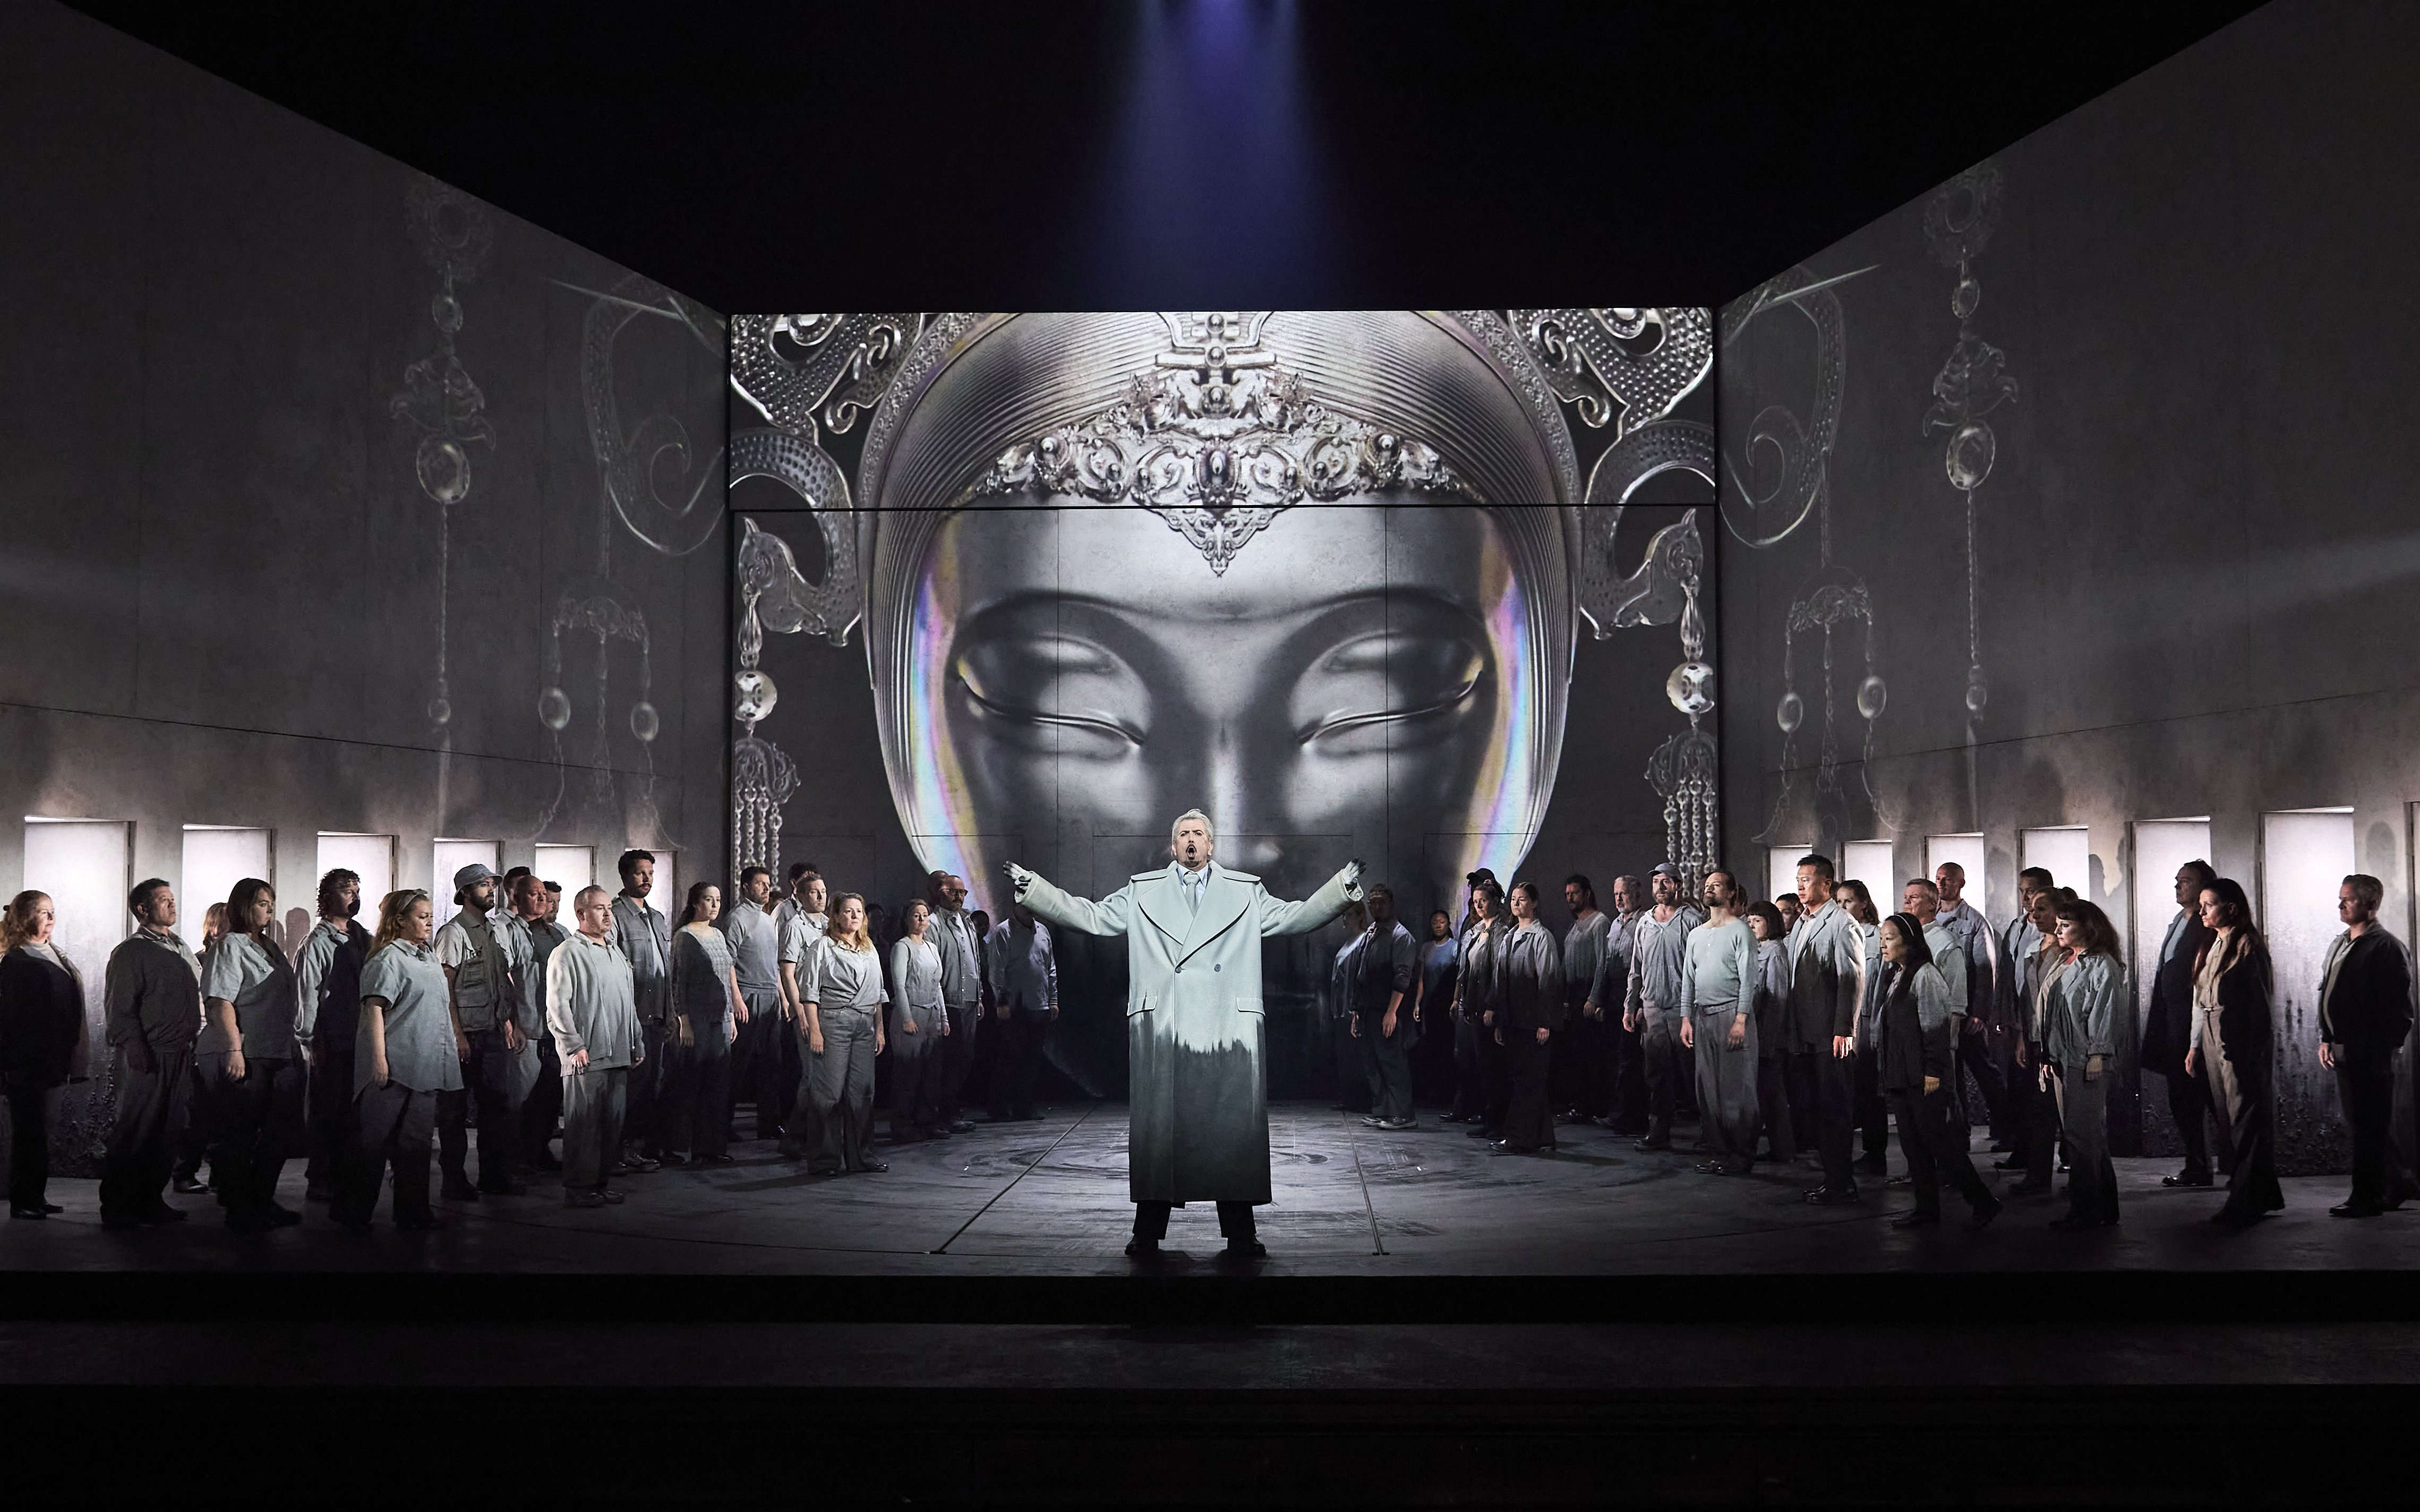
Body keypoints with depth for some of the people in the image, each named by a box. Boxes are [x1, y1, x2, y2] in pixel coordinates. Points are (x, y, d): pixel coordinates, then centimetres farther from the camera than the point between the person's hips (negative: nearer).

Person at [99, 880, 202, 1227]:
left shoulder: (181, 949, 19)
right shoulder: (130, 953, -5)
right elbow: (119, 1008, -10)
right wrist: (134, 1046, -20)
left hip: (182, 1054, 7)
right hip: (149, 1055, -7)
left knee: (169, 1132, 9)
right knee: (135, 1132, -5)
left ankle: (150, 1201, 17)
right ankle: (117, 1207, 1)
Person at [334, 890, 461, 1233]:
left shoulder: (430, 958, 17)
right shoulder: (389, 958, -9)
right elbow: (375, 1008, -15)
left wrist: (458, 1038, 23)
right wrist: (379, 1057, -21)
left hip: (425, 1066, 8)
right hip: (392, 1067, -8)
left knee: (417, 1139, 12)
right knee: (374, 1139, -3)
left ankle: (413, 1211, 18)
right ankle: (352, 1211, 5)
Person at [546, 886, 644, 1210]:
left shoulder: (617, 952, 19)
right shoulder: (567, 954, -6)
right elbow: (557, 1006, -11)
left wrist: (637, 1043, 21)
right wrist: (574, 1046, -15)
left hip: (618, 1055, 8)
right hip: (586, 1057, -7)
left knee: (614, 1122, 9)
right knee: (584, 1123, -4)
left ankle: (602, 1180, 18)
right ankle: (578, 1189, 2)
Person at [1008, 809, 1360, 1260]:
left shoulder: (1245, 892, 16)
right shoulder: (1142, 892, 16)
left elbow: (1294, 917, 12)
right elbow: (1090, 917, 14)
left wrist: (1343, 888, 0)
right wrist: (1031, 888, 7)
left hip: (1228, 1030, 0)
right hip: (1161, 1031, 0)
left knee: (1234, 1128, 0)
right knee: (1157, 1127, 0)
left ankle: (1240, 1232, 7)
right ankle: (1148, 1233, 7)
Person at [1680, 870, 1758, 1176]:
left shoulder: (1741, 931, -3)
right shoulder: (1696, 935, 17)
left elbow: (1748, 978, -9)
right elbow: (1688, 979, 19)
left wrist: (1741, 1019, -16)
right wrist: (1686, 1018, 11)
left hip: (1731, 1014, -7)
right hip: (1702, 1016, 7)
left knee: (1736, 1088, -6)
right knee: (1708, 1088, 6)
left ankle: (1741, 1154, -1)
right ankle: (1719, 1149, 13)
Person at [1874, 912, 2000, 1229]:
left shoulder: (1925, 974, -12)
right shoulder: (1893, 976, 15)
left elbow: (1936, 1024, -16)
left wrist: (1933, 1071, -19)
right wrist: (1885, 1071, 18)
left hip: (1924, 1075, -9)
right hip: (1899, 1076, 9)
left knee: (1935, 1140, -7)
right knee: (1912, 1143, 8)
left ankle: (1983, 1201, 2)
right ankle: (1927, 1209, 13)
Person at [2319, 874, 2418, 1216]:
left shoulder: (2386, 947, -9)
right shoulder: (2338, 945, 16)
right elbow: (2326, 994, 20)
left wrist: (2385, 1047, -13)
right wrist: (2326, 1039, 14)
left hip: (2370, 1053, -8)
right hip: (2342, 1049, 9)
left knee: (2369, 1126, -4)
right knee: (2362, 1123, 14)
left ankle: (2367, 1198, 1)